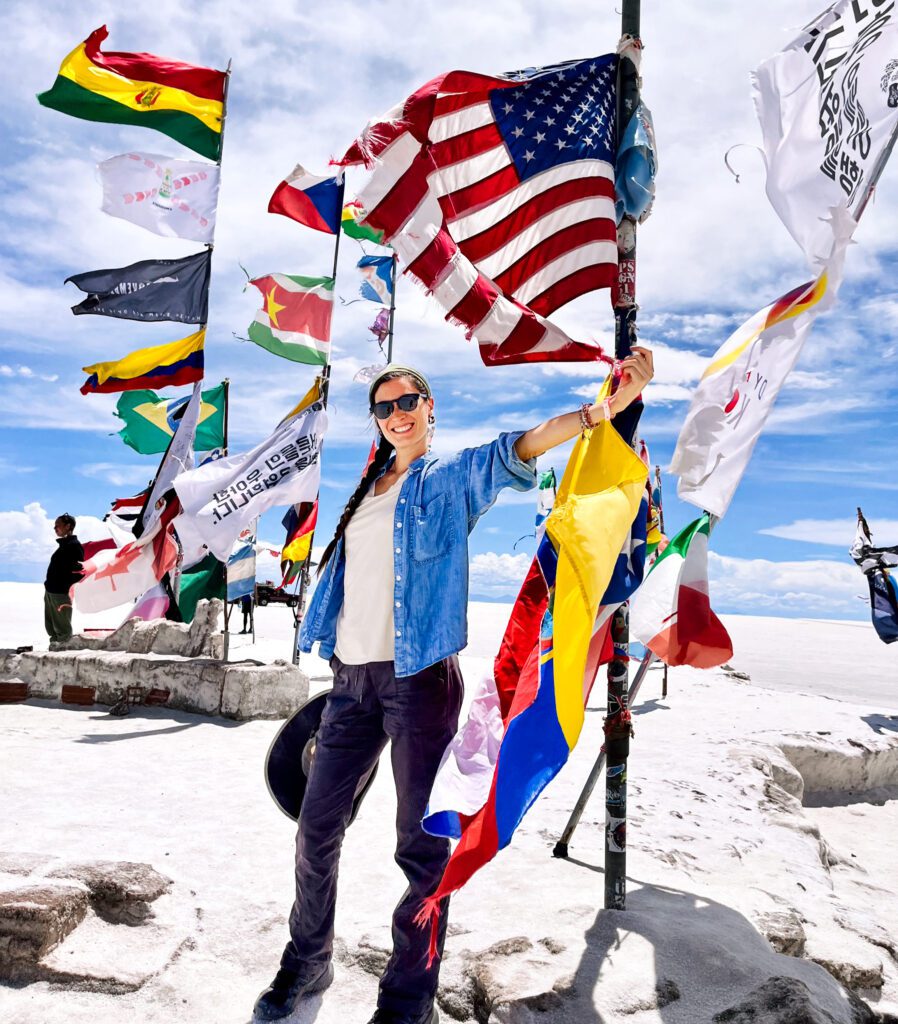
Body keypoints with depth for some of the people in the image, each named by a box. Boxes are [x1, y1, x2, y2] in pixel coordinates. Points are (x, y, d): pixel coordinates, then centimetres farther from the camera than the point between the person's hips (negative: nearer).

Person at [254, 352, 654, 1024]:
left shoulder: (452, 478, 1)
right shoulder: (366, 490, 16)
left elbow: (519, 448, -15)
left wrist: (604, 408, -28)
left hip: (420, 677, -5)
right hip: (351, 675, 6)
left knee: (423, 844, 3)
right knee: (317, 829, 13)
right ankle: (307, 964, 36)